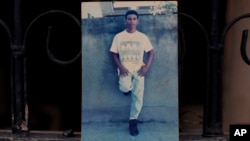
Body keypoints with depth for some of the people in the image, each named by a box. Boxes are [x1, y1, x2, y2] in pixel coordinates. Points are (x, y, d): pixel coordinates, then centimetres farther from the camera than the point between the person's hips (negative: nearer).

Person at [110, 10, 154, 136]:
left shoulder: (143, 37, 2)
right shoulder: (118, 37, 0)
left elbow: (151, 52, 6)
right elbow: (114, 53, 3)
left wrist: (146, 67, -8)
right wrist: (120, 67, -11)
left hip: (138, 69, 1)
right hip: (125, 69, -1)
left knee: (138, 97, -6)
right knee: (125, 88, -29)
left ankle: (133, 121, 9)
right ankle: (127, 87, 10)